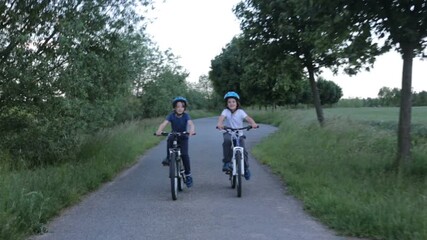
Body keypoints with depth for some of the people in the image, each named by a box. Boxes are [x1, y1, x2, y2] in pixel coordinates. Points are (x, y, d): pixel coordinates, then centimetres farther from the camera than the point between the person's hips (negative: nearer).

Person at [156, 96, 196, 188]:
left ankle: (188, 175, -3)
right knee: (169, 139, -35)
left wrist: (191, 130, -54)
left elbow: (191, 123, -31)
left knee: (184, 154, -17)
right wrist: (159, 130, -47)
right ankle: (168, 158, -16)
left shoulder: (186, 115, -14)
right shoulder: (171, 115, -12)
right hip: (173, 136, 1)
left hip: (183, 137, -1)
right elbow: (164, 123, -26)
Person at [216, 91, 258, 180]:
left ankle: (246, 168, 12)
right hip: (229, 133, -1)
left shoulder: (240, 112, -4)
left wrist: (253, 123, -40)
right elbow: (221, 117, -24)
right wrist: (219, 124, -47)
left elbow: (248, 118, -19)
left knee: (243, 151, -13)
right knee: (227, 140, -35)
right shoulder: (226, 111, -5)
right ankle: (226, 162, -21)